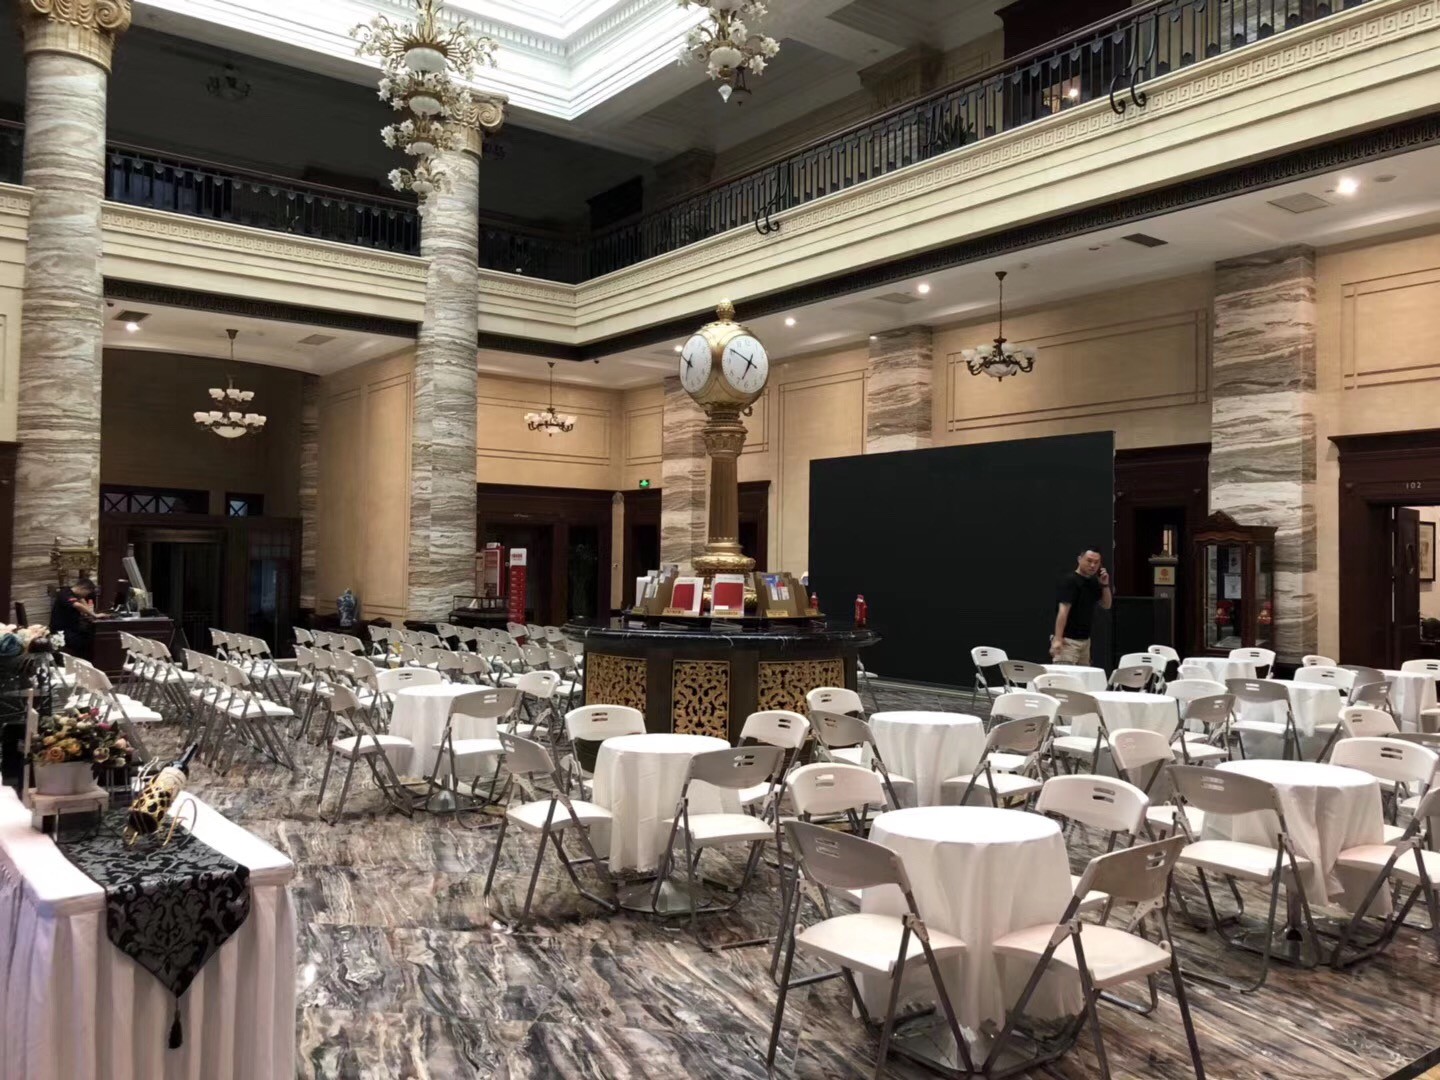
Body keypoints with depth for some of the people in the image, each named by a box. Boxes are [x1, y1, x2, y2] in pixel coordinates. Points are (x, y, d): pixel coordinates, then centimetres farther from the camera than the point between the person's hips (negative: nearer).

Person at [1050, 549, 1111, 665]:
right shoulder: (1070, 581, -13)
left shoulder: (1093, 582, 11)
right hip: (1068, 640, -8)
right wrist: (1057, 639, -27)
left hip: (1085, 639, 8)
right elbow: (1063, 610, -20)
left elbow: (1106, 605, 17)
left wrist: (1105, 585, 0)